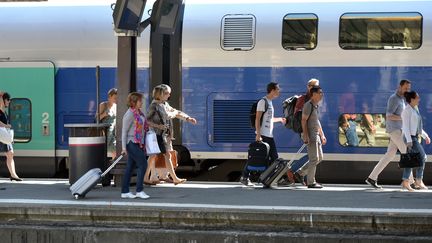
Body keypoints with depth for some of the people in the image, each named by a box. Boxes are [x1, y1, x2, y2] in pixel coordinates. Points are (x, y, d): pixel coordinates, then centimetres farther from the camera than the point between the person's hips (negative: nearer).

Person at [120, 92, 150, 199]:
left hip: (138, 143, 9)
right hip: (132, 143, -9)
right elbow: (124, 131, -13)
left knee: (130, 167, 10)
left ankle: (125, 192, 14)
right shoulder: (130, 114, -13)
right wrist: (124, 147, -16)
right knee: (143, 165, -8)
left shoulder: (139, 113, 13)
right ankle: (139, 191, -2)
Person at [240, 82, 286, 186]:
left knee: (274, 157, 5)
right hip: (262, 135, -9)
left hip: (269, 135, 9)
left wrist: (280, 119, 38)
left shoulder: (270, 102, 18)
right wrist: (258, 134, -23)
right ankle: (244, 177, 1)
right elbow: (257, 119, -16)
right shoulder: (263, 102, -10)